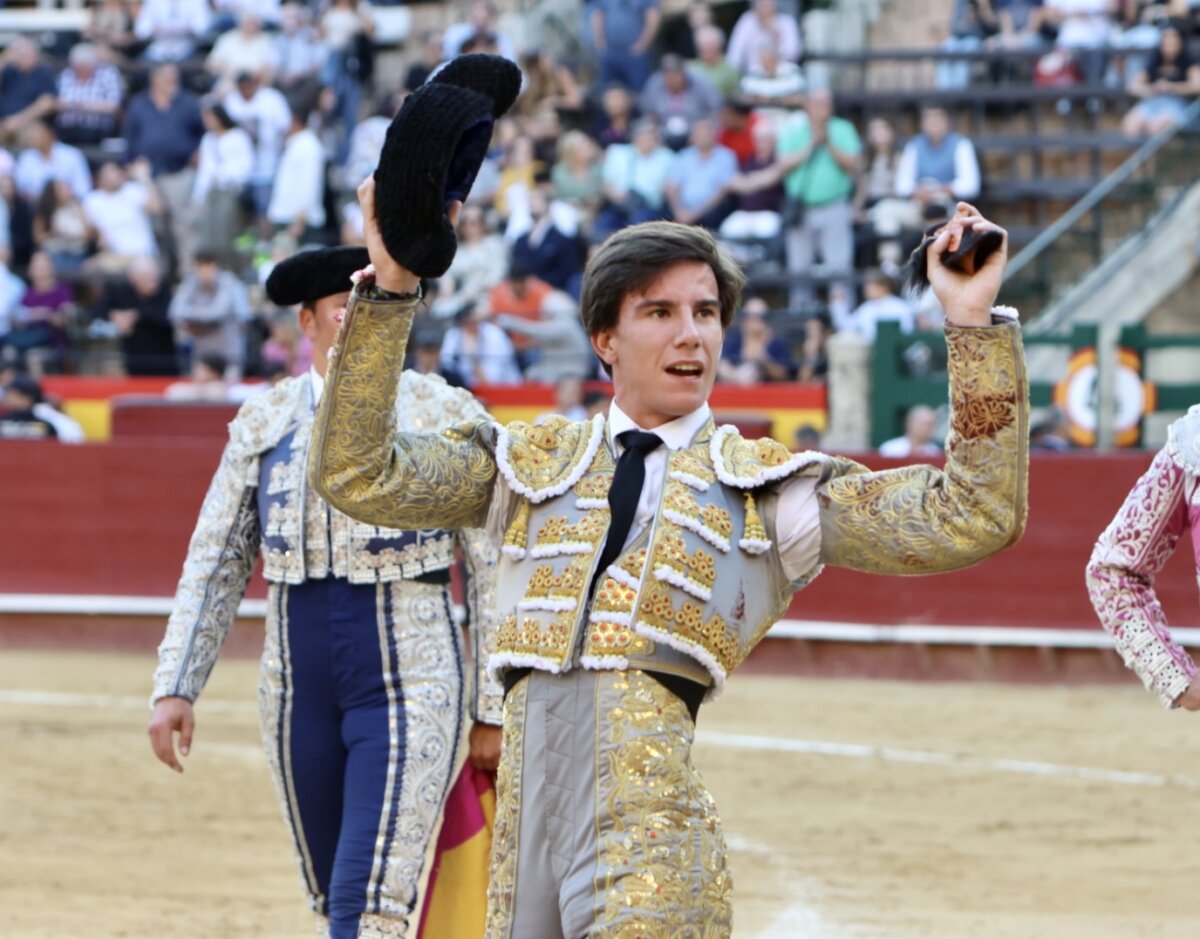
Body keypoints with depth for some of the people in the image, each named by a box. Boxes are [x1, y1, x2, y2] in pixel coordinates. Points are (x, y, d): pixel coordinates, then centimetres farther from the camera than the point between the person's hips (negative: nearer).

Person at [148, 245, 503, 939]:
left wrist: (495, 714, -2)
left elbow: (494, 572, -1)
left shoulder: (448, 418, -3)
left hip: (410, 691, -5)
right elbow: (215, 567, 11)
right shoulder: (265, 425, 6)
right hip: (300, 693, 5)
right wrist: (175, 690, 3)